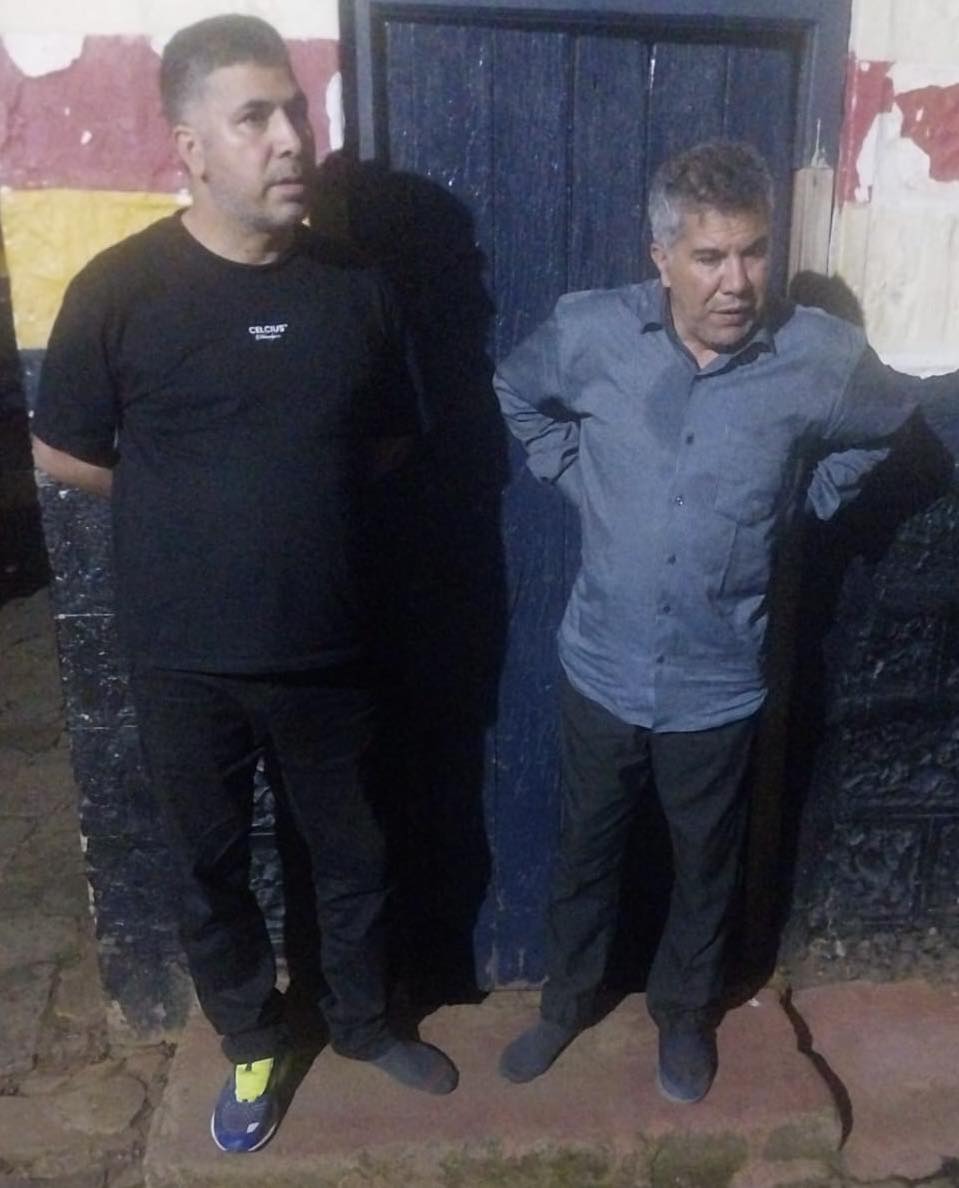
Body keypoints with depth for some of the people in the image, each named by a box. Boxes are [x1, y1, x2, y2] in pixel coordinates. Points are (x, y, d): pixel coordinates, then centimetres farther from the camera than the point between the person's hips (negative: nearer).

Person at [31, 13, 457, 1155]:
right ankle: (252, 1041, 44)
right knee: (208, 864, 17)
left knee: (353, 852, 18)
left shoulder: (354, 285, -2)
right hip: (185, 656, -1)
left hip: (328, 644, 2)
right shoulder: (119, 288, -10)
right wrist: (189, 509, 2)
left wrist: (300, 495, 0)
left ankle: (361, 1018, 46)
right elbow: (61, 455, -1)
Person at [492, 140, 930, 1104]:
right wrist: (577, 479, 2)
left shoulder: (823, 359, -14)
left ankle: (685, 1010, 47)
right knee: (586, 846, 19)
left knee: (706, 860, 20)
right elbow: (517, 396, 10)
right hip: (602, 667, 1)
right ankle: (567, 997, 45)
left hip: (719, 683, 0)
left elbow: (899, 438, 8)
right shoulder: (589, 332, -12)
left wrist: (801, 517, 5)